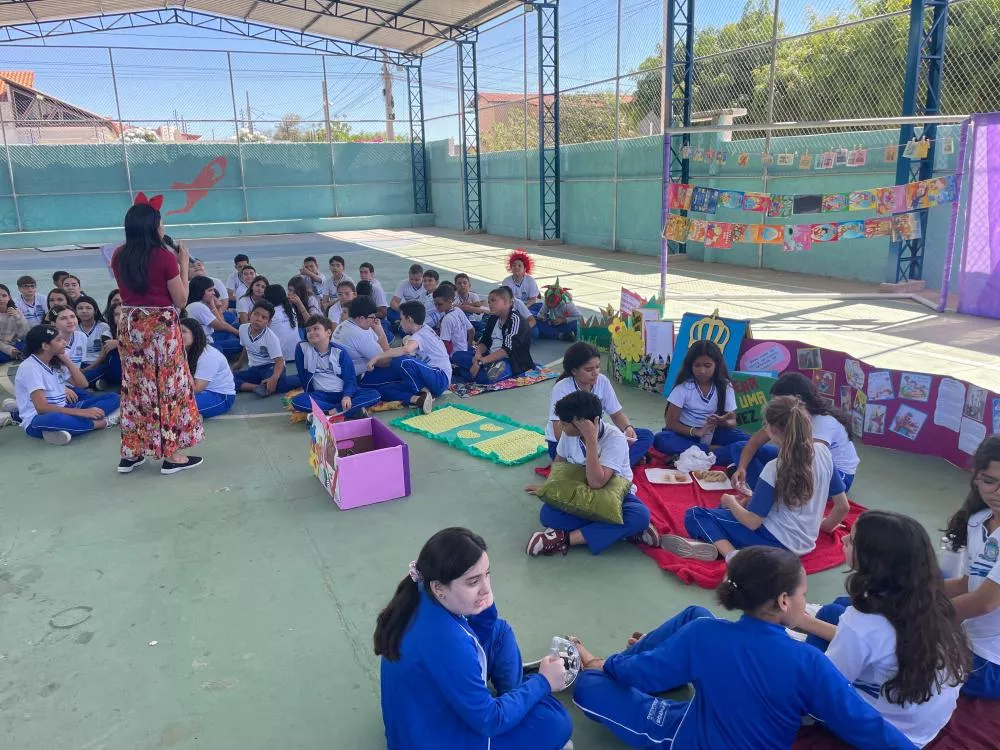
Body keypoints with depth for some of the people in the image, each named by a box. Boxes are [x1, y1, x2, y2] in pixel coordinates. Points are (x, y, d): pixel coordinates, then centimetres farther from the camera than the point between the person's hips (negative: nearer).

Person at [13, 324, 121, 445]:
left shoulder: (56, 363, 9)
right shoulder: (30, 367, -15)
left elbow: (82, 384, 10)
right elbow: (42, 407, -25)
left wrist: (66, 360, 0)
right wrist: (82, 412, -30)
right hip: (38, 421, -8)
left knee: (113, 398, -2)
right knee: (55, 419, -45)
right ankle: (102, 422, -21)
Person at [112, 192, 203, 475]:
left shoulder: (119, 256, 2)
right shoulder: (164, 256, -15)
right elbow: (181, 300, -9)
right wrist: (184, 263, -2)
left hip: (130, 327, 6)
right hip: (161, 328, -6)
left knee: (135, 387, 15)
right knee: (168, 387, 4)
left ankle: (131, 453, 22)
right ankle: (172, 455, 9)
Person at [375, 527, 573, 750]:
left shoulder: (425, 598, -12)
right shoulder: (443, 642, -37)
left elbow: (478, 639, 5)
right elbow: (488, 721, -25)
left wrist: (485, 607, -17)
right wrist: (542, 682, -13)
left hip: (426, 715, 9)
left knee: (499, 631, 12)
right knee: (554, 722, -14)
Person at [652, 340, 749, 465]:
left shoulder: (725, 387, -3)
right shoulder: (683, 387, -9)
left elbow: (732, 421, -2)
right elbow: (671, 422, -11)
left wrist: (723, 422, -27)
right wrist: (696, 432, -27)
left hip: (715, 433, 1)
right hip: (688, 434, -1)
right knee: (660, 440, -33)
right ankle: (712, 450, -26)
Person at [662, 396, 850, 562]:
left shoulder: (775, 469, -21)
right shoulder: (823, 451, -4)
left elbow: (752, 523, -16)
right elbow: (843, 506, 4)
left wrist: (731, 502, 3)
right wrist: (824, 526, 23)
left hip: (777, 542, -7)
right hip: (805, 543, 7)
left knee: (694, 516, -2)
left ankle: (730, 553, -23)